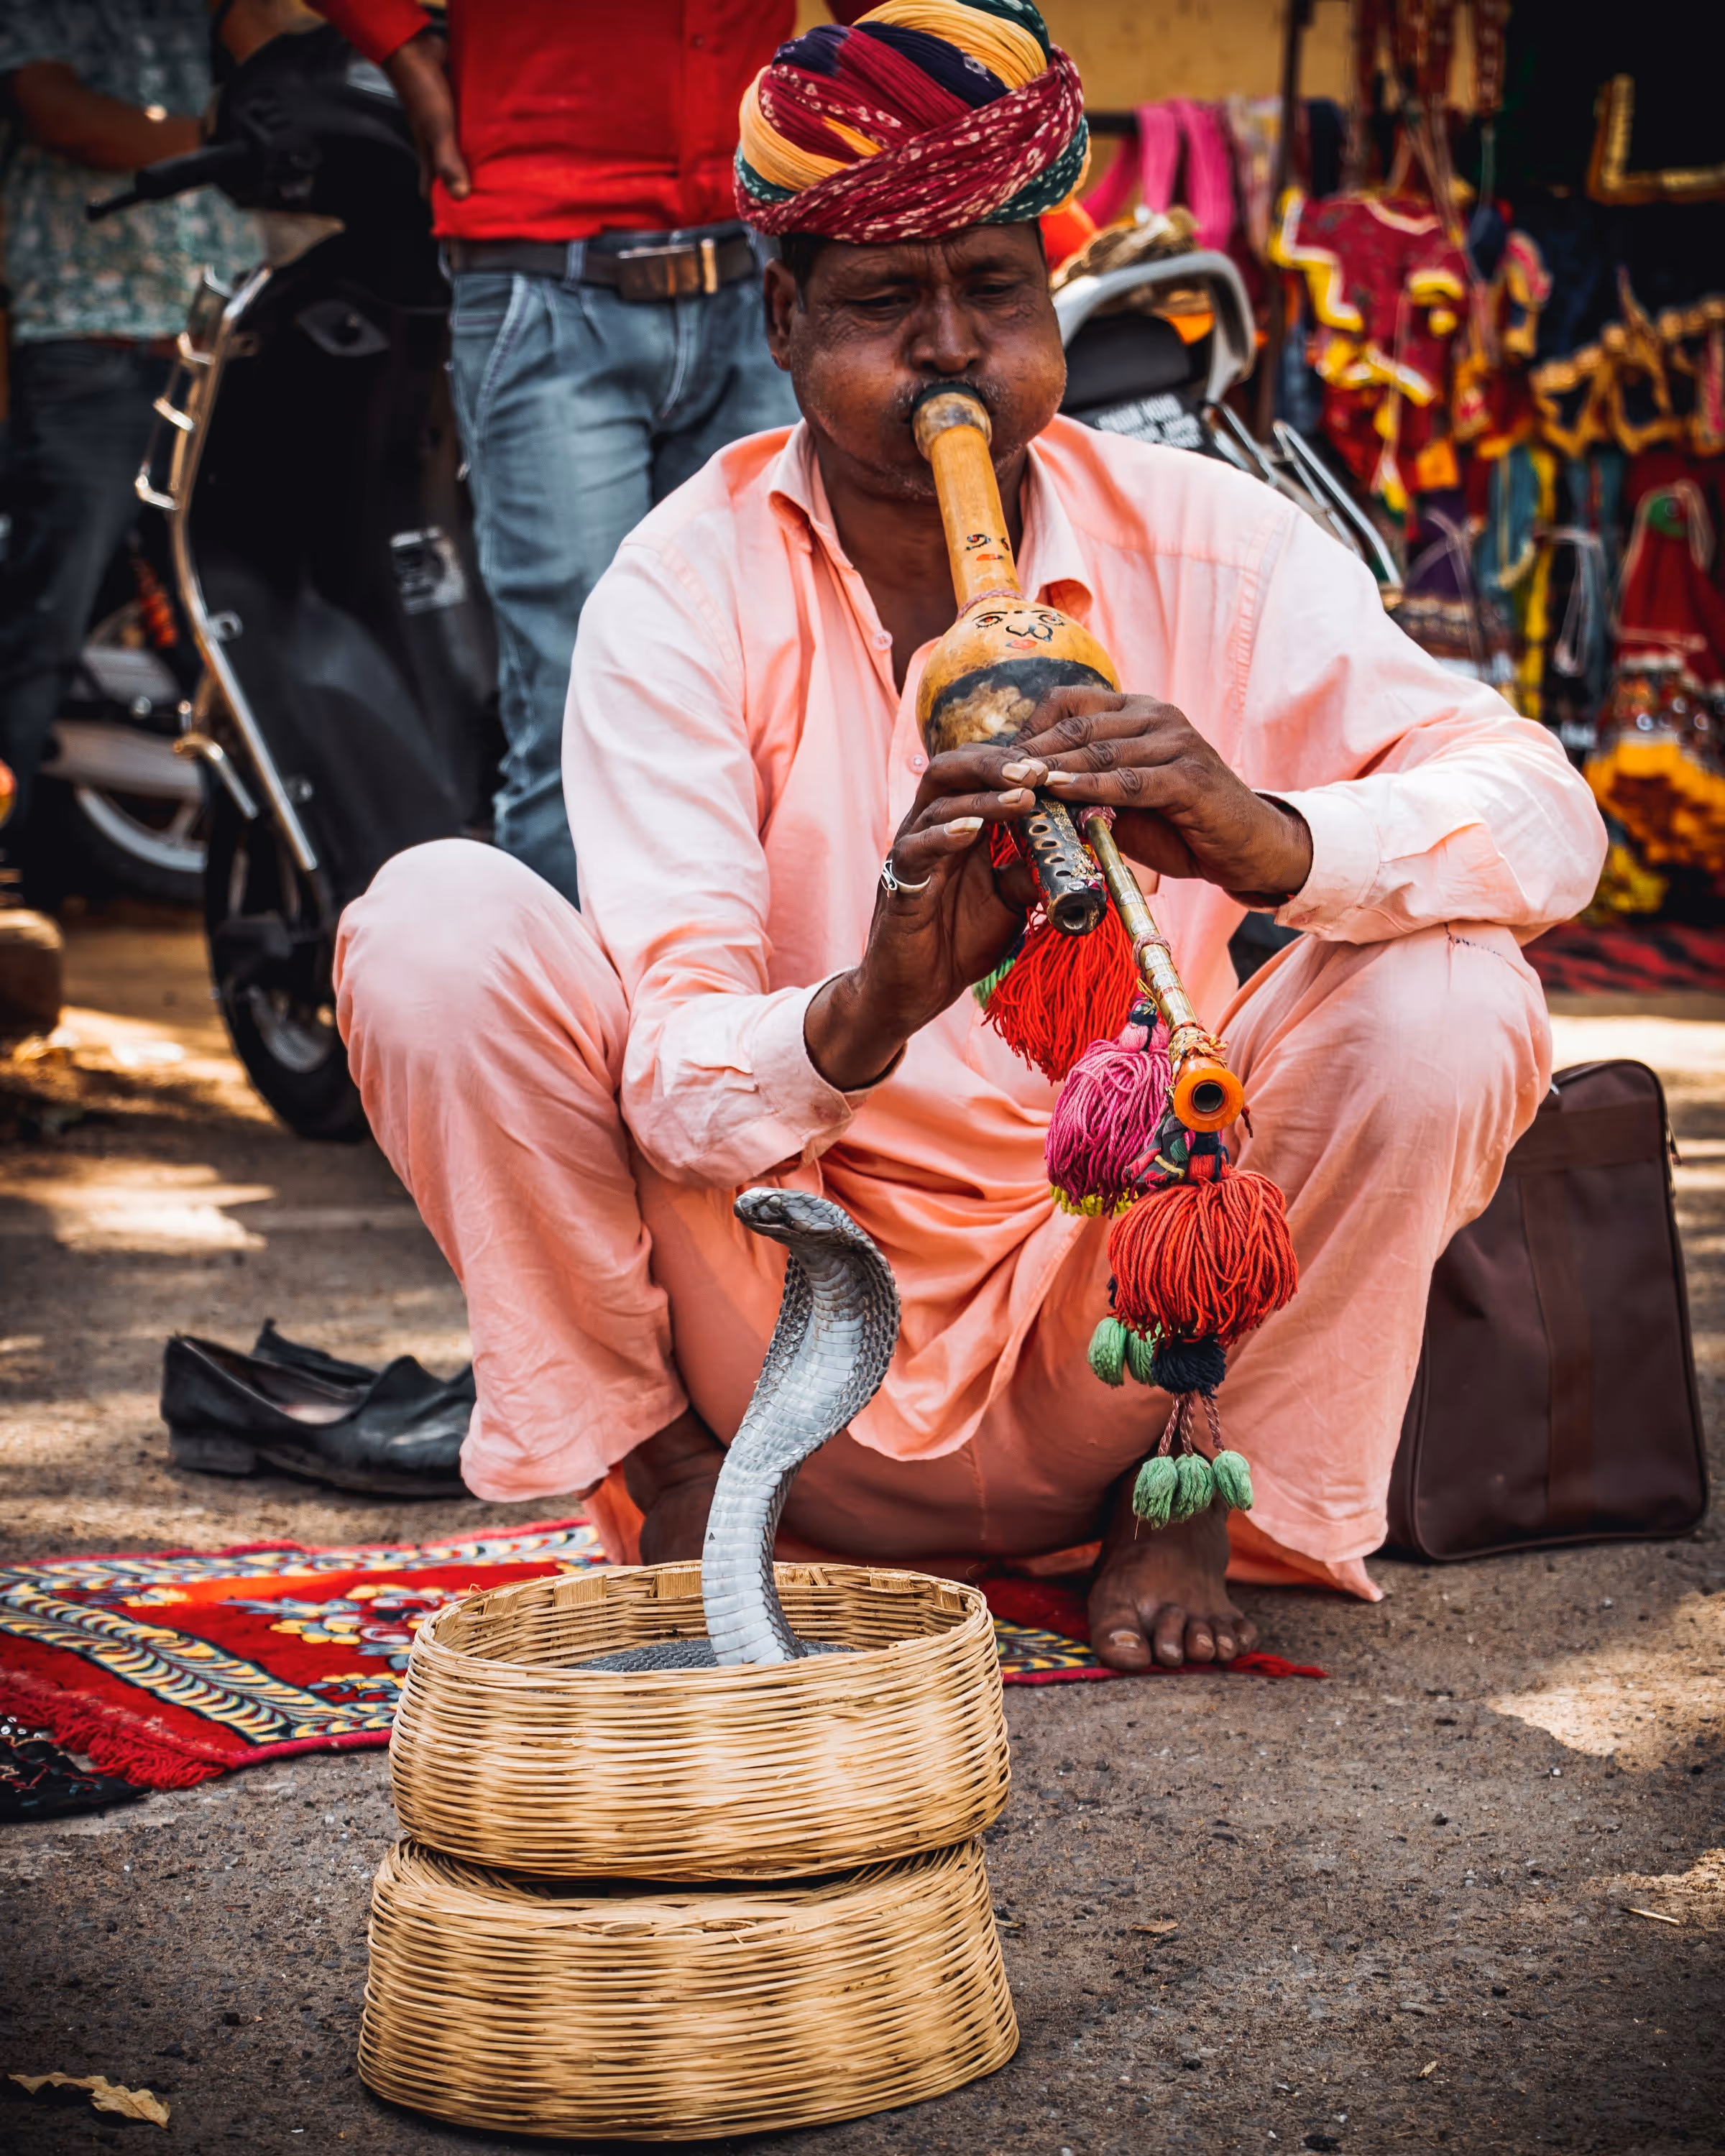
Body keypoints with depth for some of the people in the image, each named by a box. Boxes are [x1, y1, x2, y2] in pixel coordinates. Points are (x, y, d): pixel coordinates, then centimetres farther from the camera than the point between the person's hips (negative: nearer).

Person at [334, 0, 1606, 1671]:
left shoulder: (1201, 546, -6)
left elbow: (1545, 811, -17)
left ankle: (1199, 1500, -2)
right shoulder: (685, 589, -9)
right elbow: (673, 1088, -19)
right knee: (432, 925, -20)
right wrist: (867, 1012, -42)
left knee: (1447, 994, -23)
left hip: (1112, 1339, 1)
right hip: (792, 1331, 0)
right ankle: (669, 1481, -2)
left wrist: (1263, 836, -38)